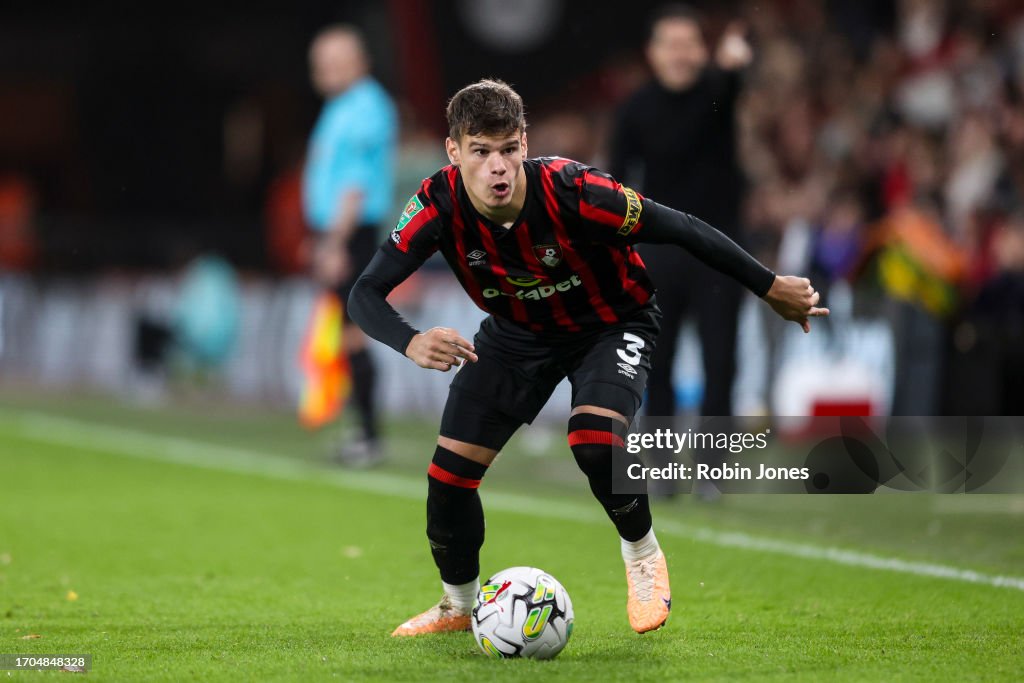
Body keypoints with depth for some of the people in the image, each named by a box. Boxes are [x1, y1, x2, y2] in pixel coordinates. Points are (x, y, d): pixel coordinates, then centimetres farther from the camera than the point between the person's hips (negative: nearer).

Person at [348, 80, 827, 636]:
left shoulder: (571, 192, -36)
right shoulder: (440, 205, -27)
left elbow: (682, 231, -25)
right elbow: (366, 293, -27)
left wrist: (771, 288, -19)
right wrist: (411, 344, -48)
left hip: (611, 323, -3)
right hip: (517, 333, 4)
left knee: (593, 441, -30)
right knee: (450, 469, -4)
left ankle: (643, 555, 2)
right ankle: (459, 605, 23)